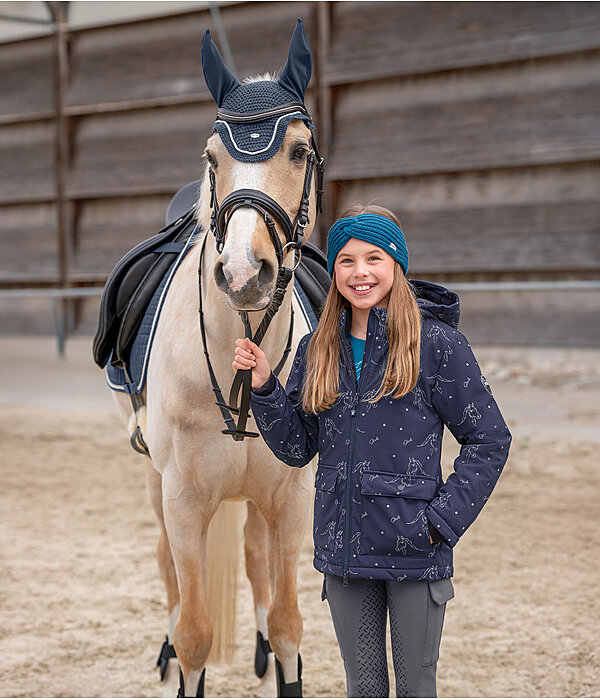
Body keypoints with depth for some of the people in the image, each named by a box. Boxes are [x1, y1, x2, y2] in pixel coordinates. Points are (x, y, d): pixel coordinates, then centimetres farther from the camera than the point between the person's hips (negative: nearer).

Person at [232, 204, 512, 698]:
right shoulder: (318, 350, 6)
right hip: (343, 548, 4)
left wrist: (443, 519, -12)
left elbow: (489, 439, -5)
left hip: (415, 551, -4)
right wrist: (263, 387, -6)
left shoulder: (437, 343, -8)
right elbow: (297, 449, 8)